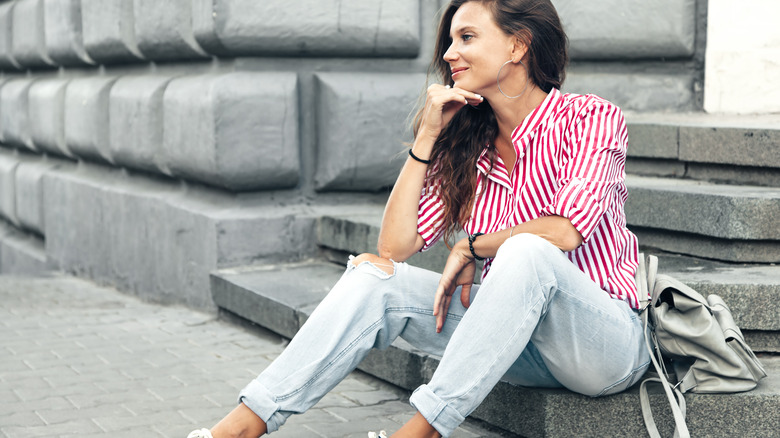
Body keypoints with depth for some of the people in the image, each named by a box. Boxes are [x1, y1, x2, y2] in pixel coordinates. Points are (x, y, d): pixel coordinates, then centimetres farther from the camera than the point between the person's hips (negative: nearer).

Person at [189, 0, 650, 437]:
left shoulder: (590, 118, -6)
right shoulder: (466, 148, 9)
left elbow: (565, 230, -22)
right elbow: (395, 245, -2)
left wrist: (470, 247, -8)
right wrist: (427, 137, -4)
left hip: (609, 342, -5)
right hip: (518, 340, 5)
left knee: (527, 252, -35)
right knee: (376, 277, -13)